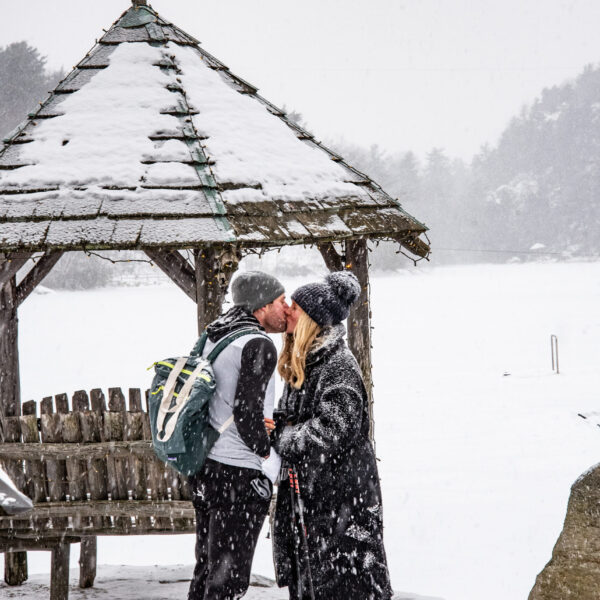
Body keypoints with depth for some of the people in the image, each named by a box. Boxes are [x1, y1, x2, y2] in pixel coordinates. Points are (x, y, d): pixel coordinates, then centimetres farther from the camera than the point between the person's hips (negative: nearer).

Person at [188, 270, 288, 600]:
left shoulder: (213, 337, 12)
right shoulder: (259, 345, -15)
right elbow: (247, 414, -20)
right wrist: (268, 452, -4)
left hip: (204, 467, 9)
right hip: (239, 474, -9)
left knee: (206, 568, 16)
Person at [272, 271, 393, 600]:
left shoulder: (340, 365, -16)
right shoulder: (298, 364, 12)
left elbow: (333, 430, -24)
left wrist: (279, 438, -13)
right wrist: (274, 427, -2)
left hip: (340, 491, -9)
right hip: (303, 491, 9)